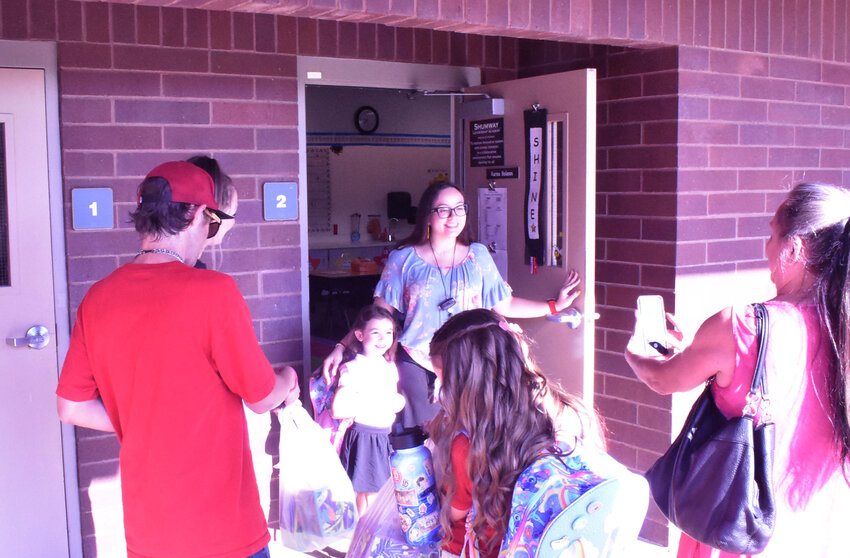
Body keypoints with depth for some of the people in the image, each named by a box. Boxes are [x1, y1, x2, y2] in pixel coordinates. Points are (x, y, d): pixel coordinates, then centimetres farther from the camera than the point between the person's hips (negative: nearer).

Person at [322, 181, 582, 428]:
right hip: (415, 365, -2)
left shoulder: (478, 255, 10)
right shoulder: (403, 259, 2)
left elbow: (504, 305, 13)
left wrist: (555, 305, 8)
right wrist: (342, 347, -7)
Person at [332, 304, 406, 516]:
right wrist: (372, 404, -19)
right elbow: (338, 410, -24)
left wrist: (397, 401, -4)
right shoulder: (354, 369, -17)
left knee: (375, 491, 15)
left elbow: (397, 400, 20)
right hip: (363, 437, -7)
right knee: (367, 494, 1)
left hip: (384, 436, 7)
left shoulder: (389, 367, 7)